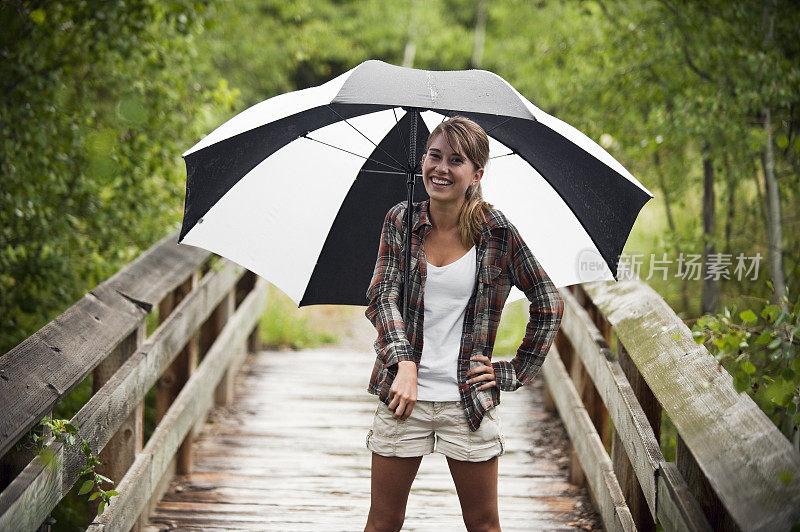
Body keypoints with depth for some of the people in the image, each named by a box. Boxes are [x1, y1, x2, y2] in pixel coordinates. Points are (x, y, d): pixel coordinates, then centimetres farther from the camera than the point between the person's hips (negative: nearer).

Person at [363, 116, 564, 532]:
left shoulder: (497, 233, -4)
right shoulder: (400, 221, 2)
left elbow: (549, 305, 4)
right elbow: (383, 296, -6)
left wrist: (515, 372, 1)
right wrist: (404, 362, -19)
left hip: (468, 402, -1)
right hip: (403, 394, 1)